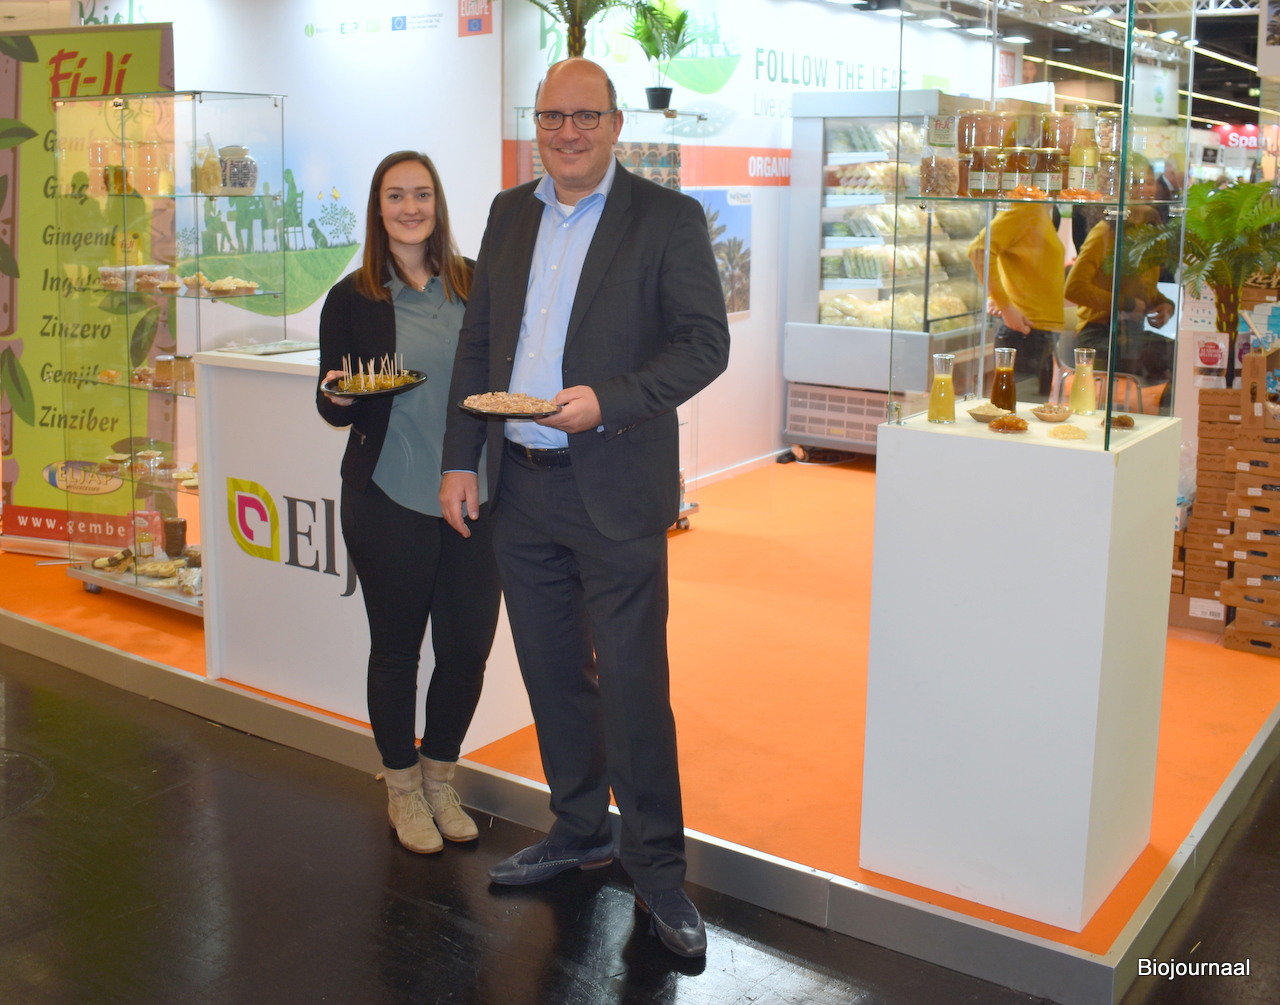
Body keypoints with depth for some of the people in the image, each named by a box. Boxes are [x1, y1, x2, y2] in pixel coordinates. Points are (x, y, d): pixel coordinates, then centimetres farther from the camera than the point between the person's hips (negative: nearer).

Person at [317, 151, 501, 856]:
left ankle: (439, 779, 30)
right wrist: (341, 397, -20)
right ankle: (403, 790, 29)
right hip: (390, 502, -2)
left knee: (469, 644, 7)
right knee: (396, 647, 9)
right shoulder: (353, 299, 0)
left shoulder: (476, 286, 5)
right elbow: (332, 406, 3)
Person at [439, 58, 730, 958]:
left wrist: (607, 401, -23)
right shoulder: (510, 214, 13)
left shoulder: (668, 218, -4)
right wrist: (461, 459, 8)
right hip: (521, 488, 6)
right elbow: (477, 343, 14)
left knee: (633, 685, -2)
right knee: (552, 673, 16)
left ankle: (657, 868, 14)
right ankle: (580, 832, 33)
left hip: (614, 491, -5)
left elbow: (706, 342, -9)